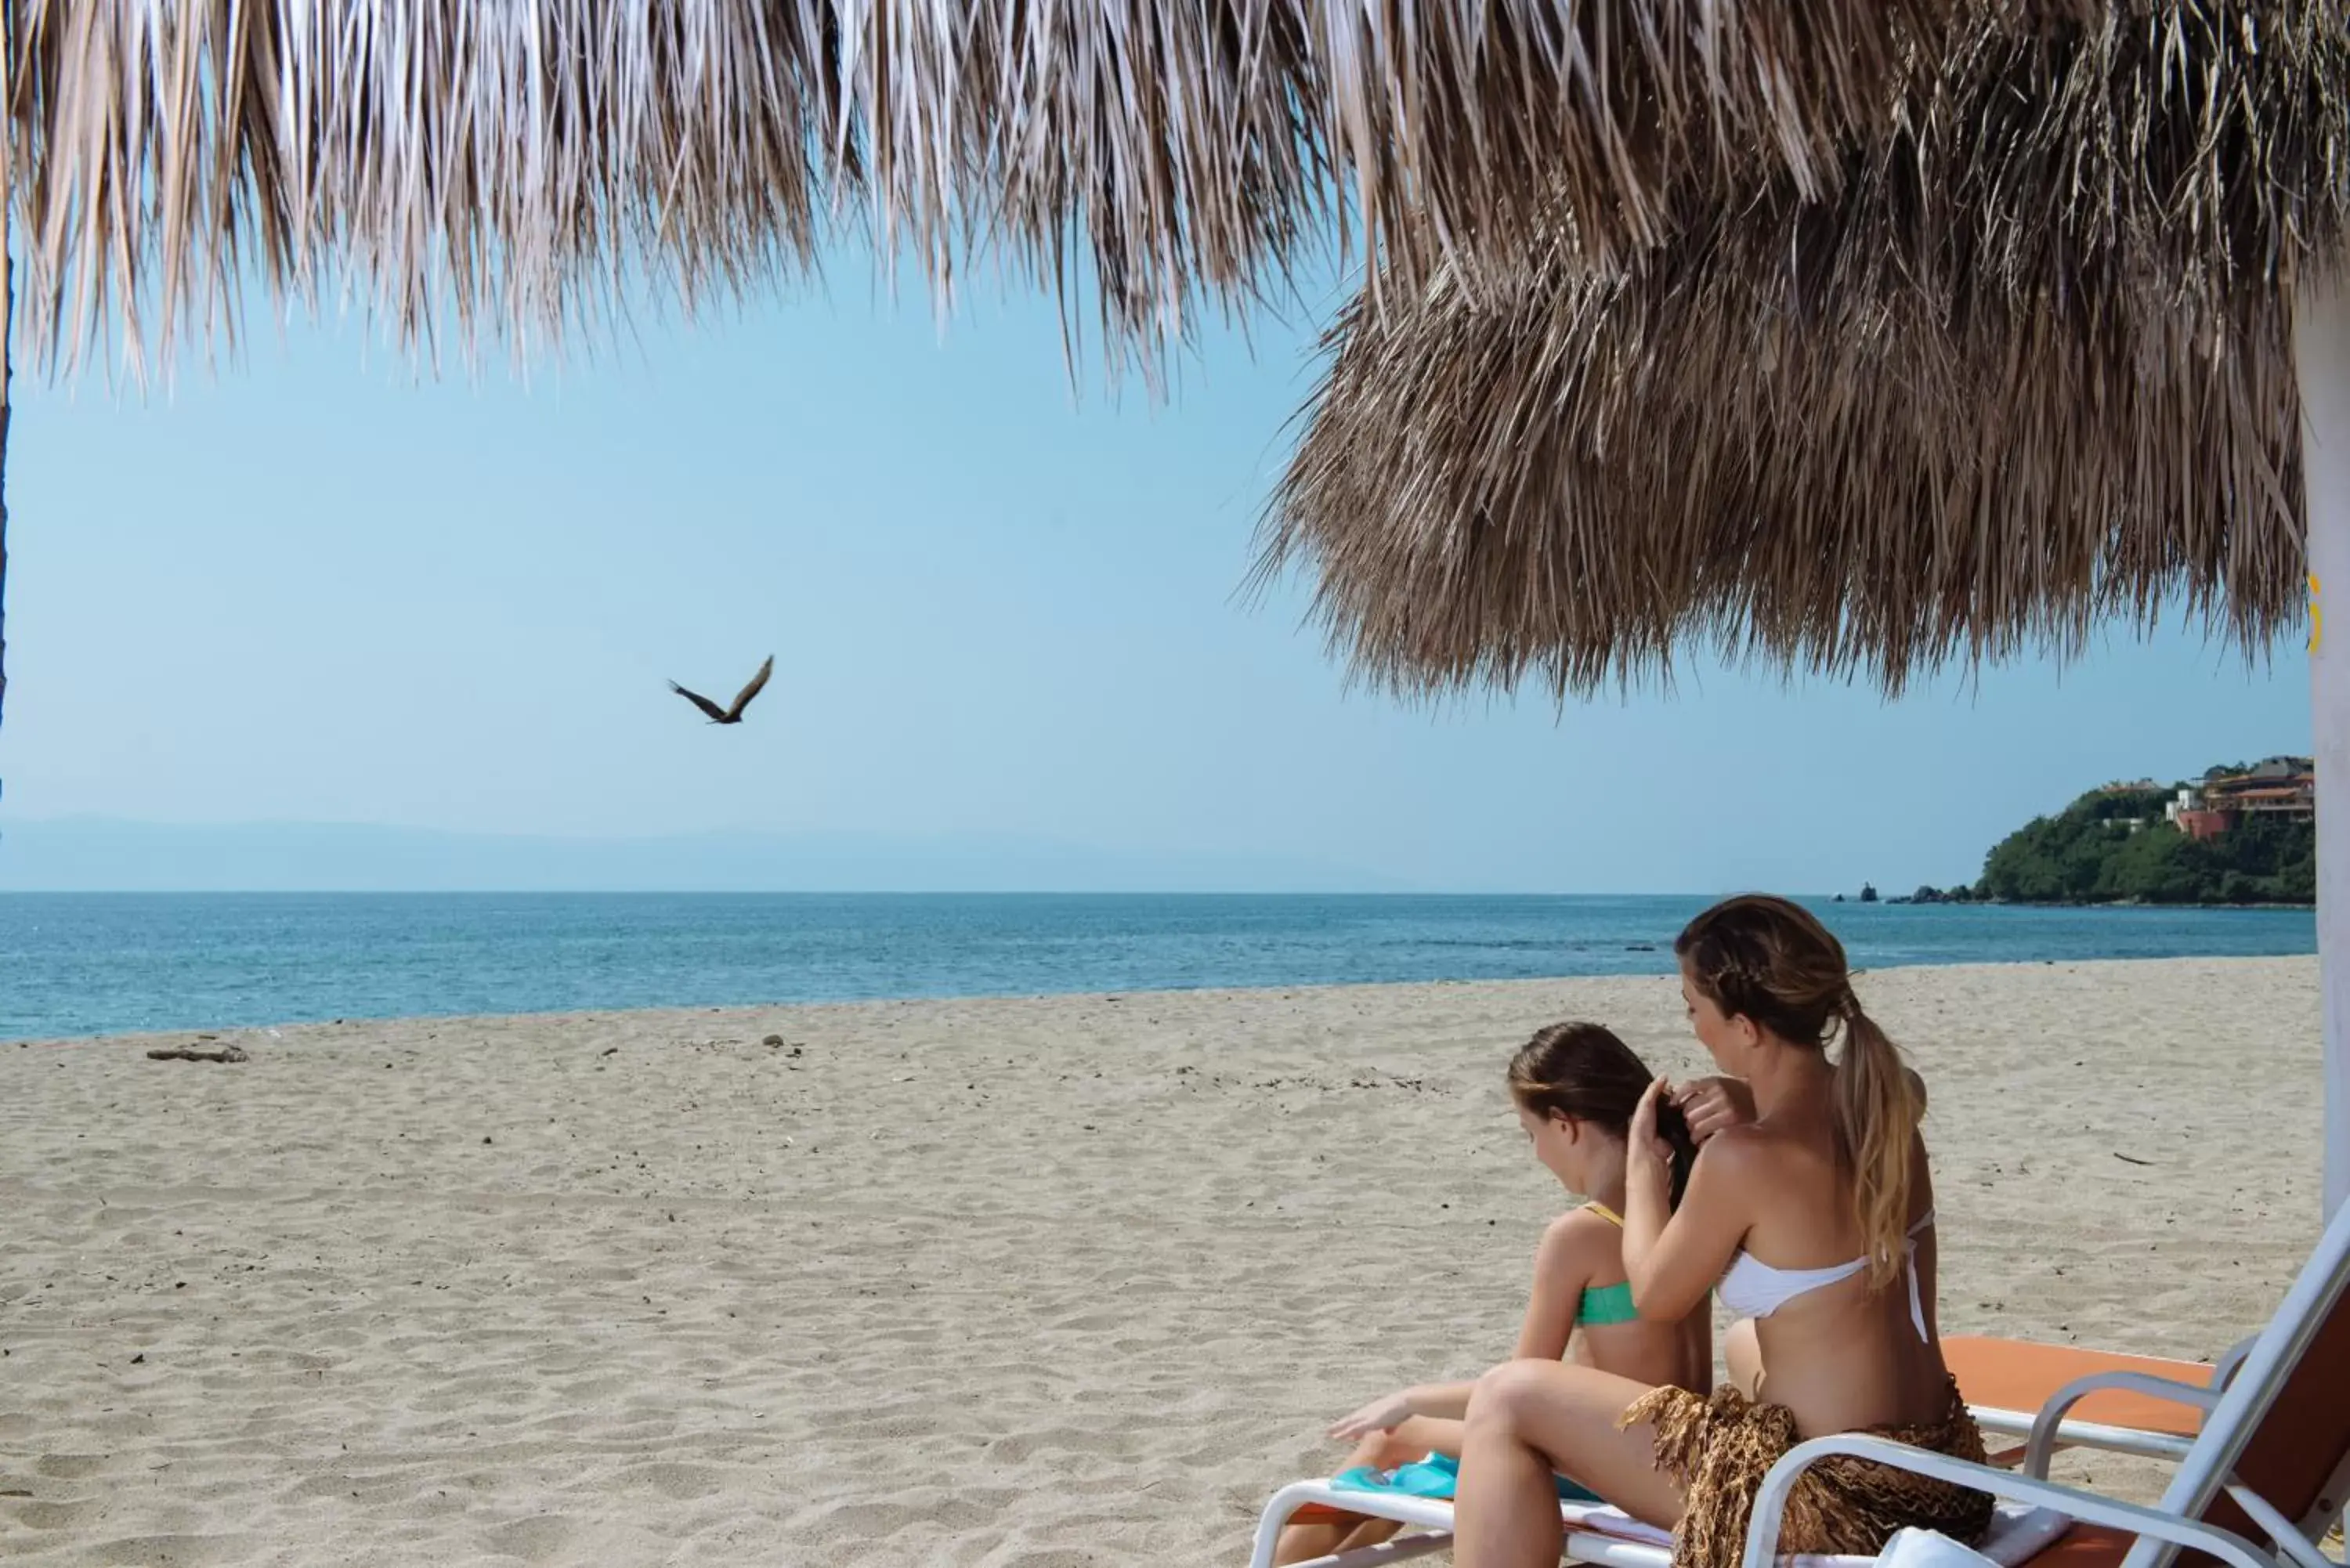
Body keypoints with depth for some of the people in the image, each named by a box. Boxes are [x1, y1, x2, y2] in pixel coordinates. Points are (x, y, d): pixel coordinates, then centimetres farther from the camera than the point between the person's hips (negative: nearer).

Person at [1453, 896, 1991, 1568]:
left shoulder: (1744, 1159, -21)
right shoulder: (1886, 1112, 0)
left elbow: (1656, 1296, -5)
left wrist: (1643, 1163, 9)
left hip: (1828, 1501, -8)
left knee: (1506, 1399, -1)